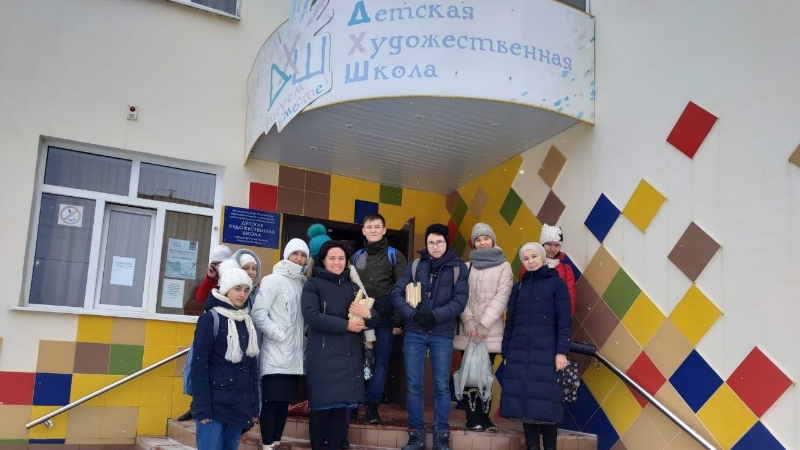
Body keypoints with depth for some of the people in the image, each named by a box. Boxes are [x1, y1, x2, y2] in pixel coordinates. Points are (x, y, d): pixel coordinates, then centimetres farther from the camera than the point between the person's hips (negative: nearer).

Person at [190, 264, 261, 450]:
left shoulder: (248, 323, 13)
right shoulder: (210, 319, -5)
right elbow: (199, 366, -10)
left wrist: (254, 407, 12)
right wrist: (202, 407, -15)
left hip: (239, 405, 6)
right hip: (214, 404, -6)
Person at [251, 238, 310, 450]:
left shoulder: (303, 283, 14)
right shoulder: (273, 280, -4)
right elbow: (258, 314, -11)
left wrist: (302, 339, 1)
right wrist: (279, 336, -15)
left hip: (294, 355, 6)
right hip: (276, 355, -6)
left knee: (285, 401, 10)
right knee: (272, 401, -5)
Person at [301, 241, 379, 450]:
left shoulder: (352, 287, 16)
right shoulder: (313, 284, 1)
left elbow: (375, 318, 10)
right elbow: (312, 317, -14)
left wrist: (367, 314, -14)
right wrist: (346, 325, -15)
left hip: (349, 356, 4)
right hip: (323, 355, -4)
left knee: (341, 406, 6)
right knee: (322, 406, -1)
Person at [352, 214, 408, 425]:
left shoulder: (395, 256, 1)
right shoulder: (357, 257, 13)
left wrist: (398, 320, -9)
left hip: (385, 320, -2)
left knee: (381, 361, 3)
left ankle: (372, 405, 11)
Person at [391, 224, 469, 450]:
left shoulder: (458, 268, 2)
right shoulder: (414, 266, 5)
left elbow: (459, 301, -6)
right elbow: (397, 294, 0)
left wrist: (434, 316, -19)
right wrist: (412, 314, -17)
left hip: (442, 334, -1)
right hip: (414, 333, 1)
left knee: (442, 386, 4)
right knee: (413, 385, 5)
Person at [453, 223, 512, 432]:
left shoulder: (503, 267, 6)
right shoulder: (467, 267, 12)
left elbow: (501, 297, -4)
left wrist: (484, 324, -12)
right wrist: (468, 321, -10)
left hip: (491, 331, -1)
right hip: (468, 330, 2)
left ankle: (484, 418, 6)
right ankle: (474, 419, 5)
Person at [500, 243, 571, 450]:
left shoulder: (556, 283, 3)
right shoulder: (518, 287, 15)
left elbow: (564, 320, -3)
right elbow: (510, 322, 15)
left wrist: (562, 351, -12)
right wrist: (505, 353, 9)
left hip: (545, 353, -4)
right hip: (519, 353, 4)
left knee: (545, 402, -4)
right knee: (524, 401, 3)